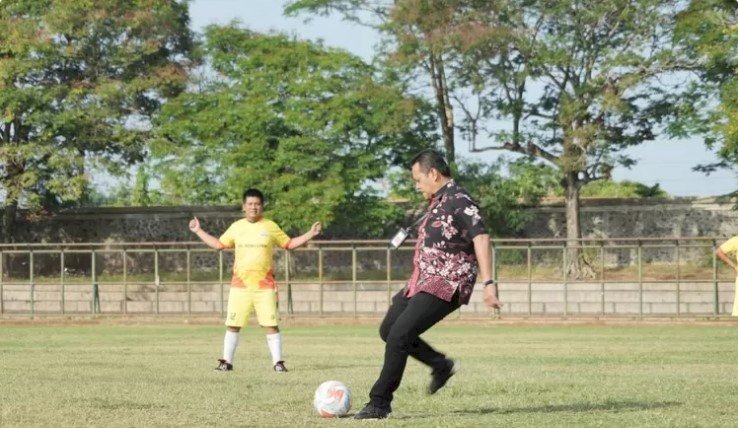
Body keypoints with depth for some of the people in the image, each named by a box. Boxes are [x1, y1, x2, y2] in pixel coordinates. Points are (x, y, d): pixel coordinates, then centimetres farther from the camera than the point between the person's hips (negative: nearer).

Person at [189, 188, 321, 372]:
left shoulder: (270, 227, 4)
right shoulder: (236, 227, 8)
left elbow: (289, 244, 12)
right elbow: (219, 244, 17)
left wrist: (310, 234, 3)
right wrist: (198, 231, 15)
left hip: (264, 286, -2)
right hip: (240, 285, 2)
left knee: (271, 324, -5)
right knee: (232, 325, 2)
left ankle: (278, 362, 1)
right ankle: (226, 361, 11)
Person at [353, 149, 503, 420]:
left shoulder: (458, 201, -15)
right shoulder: (438, 202, 16)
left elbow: (480, 237, -24)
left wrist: (488, 283, -32)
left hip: (444, 287, -10)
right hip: (421, 283, 10)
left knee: (398, 336, -18)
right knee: (388, 330, 13)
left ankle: (380, 404, -11)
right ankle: (441, 366, 25)